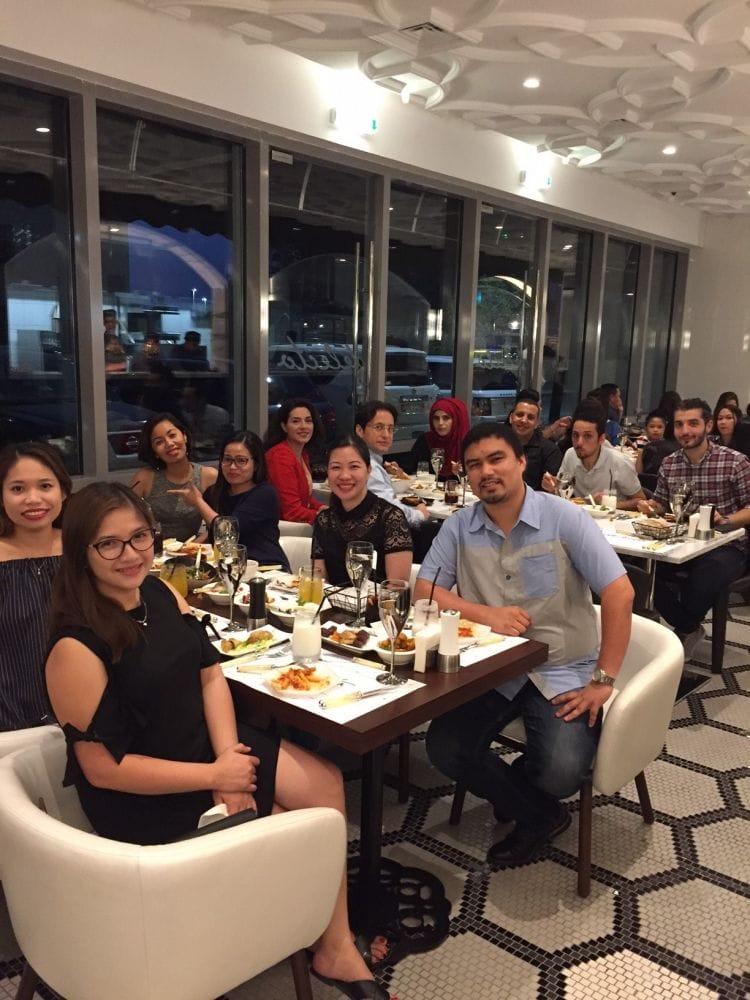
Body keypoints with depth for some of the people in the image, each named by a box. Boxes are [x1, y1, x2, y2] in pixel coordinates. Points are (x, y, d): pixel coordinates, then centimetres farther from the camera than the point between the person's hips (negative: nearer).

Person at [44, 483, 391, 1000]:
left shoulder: (160, 593, -5)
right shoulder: (77, 648, -27)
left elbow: (210, 673, 0)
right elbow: (103, 767, -23)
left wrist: (228, 757, -14)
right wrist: (215, 776, -19)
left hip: (205, 745, 7)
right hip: (145, 799, -7)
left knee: (327, 784, 0)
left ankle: (336, 946, 13)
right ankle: (330, 949, 26)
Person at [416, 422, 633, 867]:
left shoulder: (564, 518, -11)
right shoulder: (459, 526, -1)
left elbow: (620, 593, -15)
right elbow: (425, 592, -2)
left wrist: (604, 680, -17)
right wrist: (487, 614, -18)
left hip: (564, 672, -3)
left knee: (560, 772, -23)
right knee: (444, 750, -15)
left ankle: (514, 785, 16)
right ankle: (540, 814, 11)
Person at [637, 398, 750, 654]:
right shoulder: (668, 464, 5)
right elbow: (662, 504, 17)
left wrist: (725, 520, -24)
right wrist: (651, 506, -5)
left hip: (726, 545, -4)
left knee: (704, 575, -34)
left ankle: (684, 631, 0)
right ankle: (690, 628, 1)